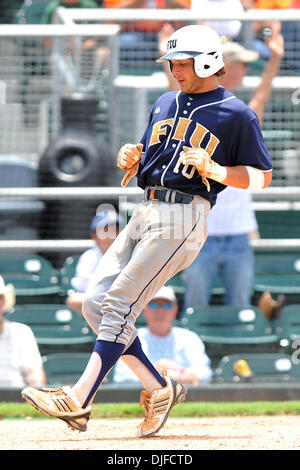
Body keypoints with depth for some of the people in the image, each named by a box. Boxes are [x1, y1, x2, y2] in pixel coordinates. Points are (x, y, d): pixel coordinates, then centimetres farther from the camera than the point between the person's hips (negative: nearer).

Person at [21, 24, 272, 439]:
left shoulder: (237, 115, -1)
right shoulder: (165, 105, 20)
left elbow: (262, 176, -2)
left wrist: (214, 170, -18)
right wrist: (130, 160, 3)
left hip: (183, 218, -8)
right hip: (145, 214, 8)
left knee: (119, 306, -16)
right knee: (95, 303, -1)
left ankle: (78, 401, -18)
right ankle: (159, 389, 7)